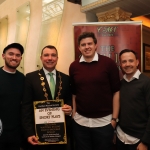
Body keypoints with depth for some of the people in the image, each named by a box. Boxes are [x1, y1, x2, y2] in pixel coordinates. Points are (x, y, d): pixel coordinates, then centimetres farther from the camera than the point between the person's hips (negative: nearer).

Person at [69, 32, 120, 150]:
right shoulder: (74, 66, 1)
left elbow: (116, 92, -6)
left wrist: (114, 118, -6)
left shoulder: (109, 63, -8)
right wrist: (73, 114, 5)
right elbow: (74, 93, 7)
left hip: (104, 121, -2)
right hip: (80, 121, 3)